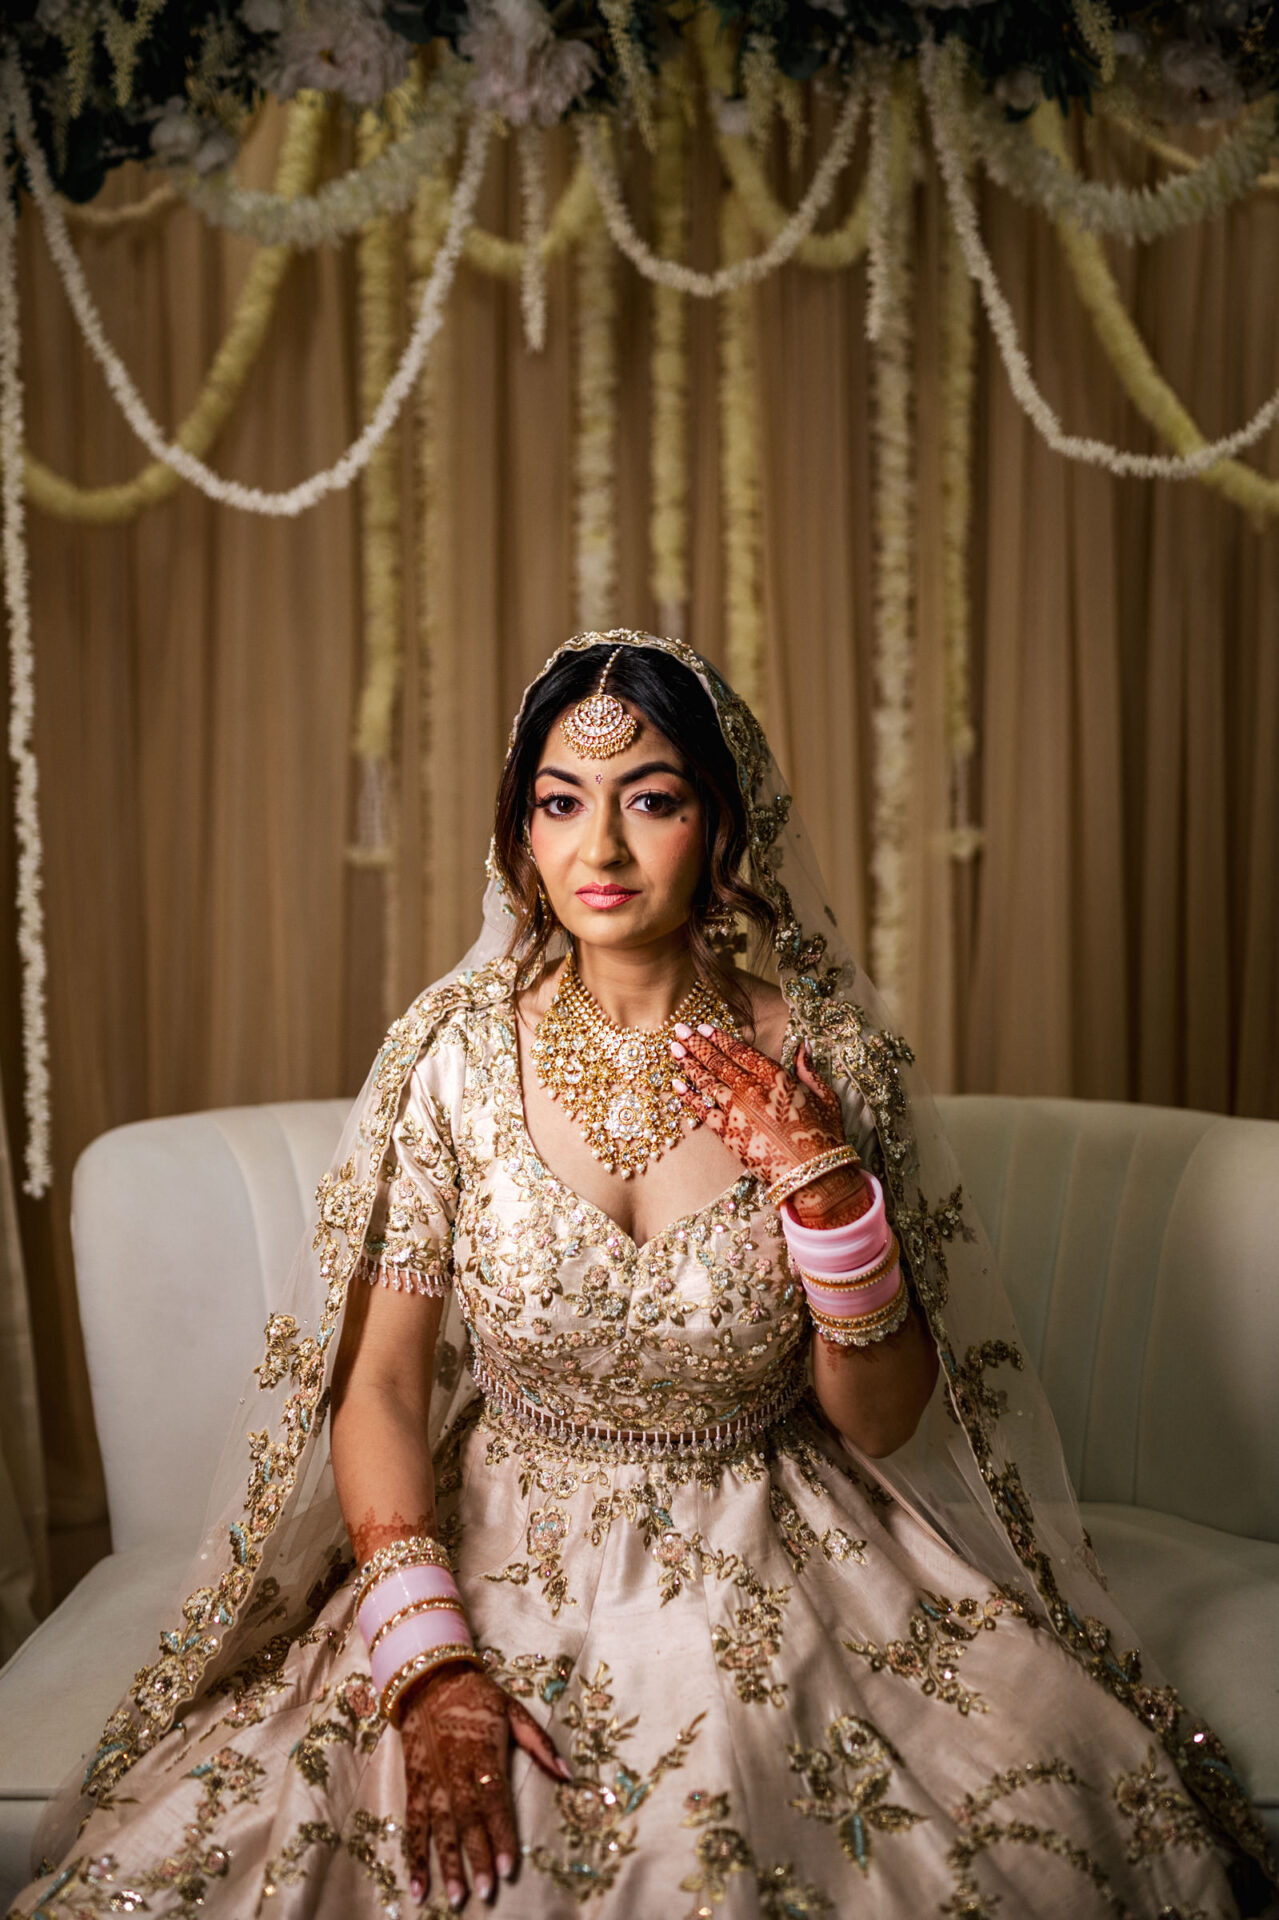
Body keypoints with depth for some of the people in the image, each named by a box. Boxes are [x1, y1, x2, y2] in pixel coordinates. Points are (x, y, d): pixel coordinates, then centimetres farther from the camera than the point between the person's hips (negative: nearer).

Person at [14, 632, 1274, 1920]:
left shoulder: (825, 1059, -8)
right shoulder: (454, 1054, -8)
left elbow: (883, 1424, -4)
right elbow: (377, 1385, -6)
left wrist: (823, 1186, -18)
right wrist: (428, 1661, -19)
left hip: (771, 1575, 1)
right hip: (502, 1561, 0)